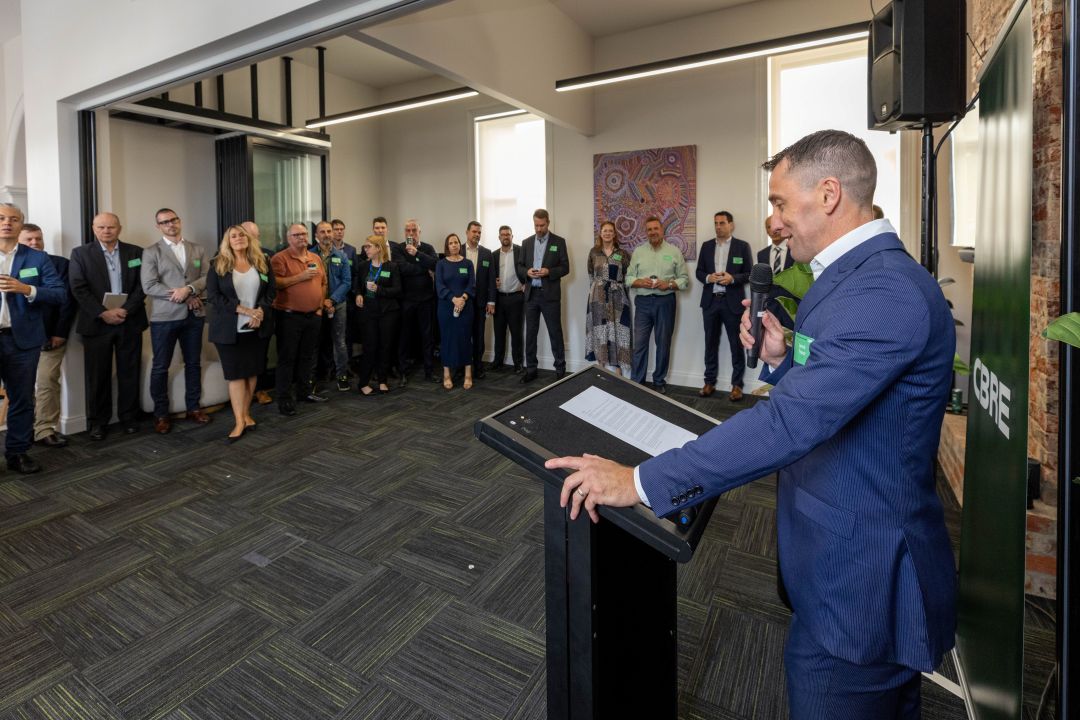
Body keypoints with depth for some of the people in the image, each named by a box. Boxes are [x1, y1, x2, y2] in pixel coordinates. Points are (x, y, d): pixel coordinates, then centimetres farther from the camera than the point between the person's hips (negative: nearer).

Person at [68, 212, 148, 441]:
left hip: (130, 322, 1)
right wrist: (103, 313, -14)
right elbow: (79, 289, -3)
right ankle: (98, 422, 15)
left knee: (129, 372, 6)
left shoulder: (136, 253, 8)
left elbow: (142, 286, 1)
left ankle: (129, 418, 18)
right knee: (97, 375, 4)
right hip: (96, 323, 0)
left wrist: (125, 310, -12)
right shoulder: (80, 254, 6)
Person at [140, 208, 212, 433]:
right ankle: (161, 415, 12)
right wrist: (186, 297, -12)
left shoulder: (198, 250, 12)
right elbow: (149, 286, -8)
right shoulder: (151, 252, 1)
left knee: (194, 363, 10)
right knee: (160, 367, 2)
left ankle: (193, 408, 21)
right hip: (164, 316, -3)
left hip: (194, 315, 3)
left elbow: (207, 278, 3)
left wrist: (188, 289, -17)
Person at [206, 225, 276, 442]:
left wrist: (260, 311, -13)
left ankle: (246, 414, 20)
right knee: (236, 373, -1)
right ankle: (240, 422, 3)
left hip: (258, 328, 2)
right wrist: (244, 310, -15)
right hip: (230, 329, -2)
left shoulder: (262, 263, 8)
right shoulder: (218, 265, 1)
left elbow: (272, 289, 5)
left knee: (253, 372, 7)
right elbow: (212, 295, -6)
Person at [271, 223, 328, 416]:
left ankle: (306, 392, 26)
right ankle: (284, 399, 5)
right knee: (287, 358, -1)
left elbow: (323, 283, 18)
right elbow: (274, 283, -17)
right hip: (289, 317, -6)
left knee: (307, 356, 14)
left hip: (313, 316, 6)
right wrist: (300, 277, -20)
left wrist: (320, 306, 11)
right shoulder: (280, 258, -6)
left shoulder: (315, 258, 13)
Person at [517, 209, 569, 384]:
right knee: (530, 333, 8)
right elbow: (520, 266, 11)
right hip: (531, 294, 4)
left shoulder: (559, 242, 1)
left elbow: (565, 268, -2)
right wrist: (527, 271, -11)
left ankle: (560, 369, 11)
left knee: (555, 333, 1)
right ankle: (531, 369, 17)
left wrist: (548, 272, -18)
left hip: (550, 295, -3)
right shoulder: (527, 242, 11)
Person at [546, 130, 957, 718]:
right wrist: (779, 359, -4)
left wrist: (640, 482, -31)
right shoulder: (855, 276, 10)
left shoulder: (886, 291, -25)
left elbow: (790, 422, -34)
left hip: (859, 579, -9)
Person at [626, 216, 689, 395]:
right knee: (639, 343, -1)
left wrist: (668, 284, -14)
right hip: (643, 302, 1)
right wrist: (641, 282, -11)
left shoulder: (674, 252, 5)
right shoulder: (638, 252, 10)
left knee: (663, 343, 6)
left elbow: (684, 279, 3)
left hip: (665, 302, -1)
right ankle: (637, 382, 9)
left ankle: (660, 382, 19)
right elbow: (629, 278, 8)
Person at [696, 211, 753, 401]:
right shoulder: (706, 246, 11)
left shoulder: (743, 246, 1)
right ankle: (709, 381, 20)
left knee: (736, 344, 2)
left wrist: (732, 278, -18)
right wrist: (708, 277, -10)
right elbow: (699, 271, 10)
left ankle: (737, 385, 12)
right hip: (710, 301, 3)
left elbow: (750, 273, -1)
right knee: (711, 343, 9)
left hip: (733, 302, -3)